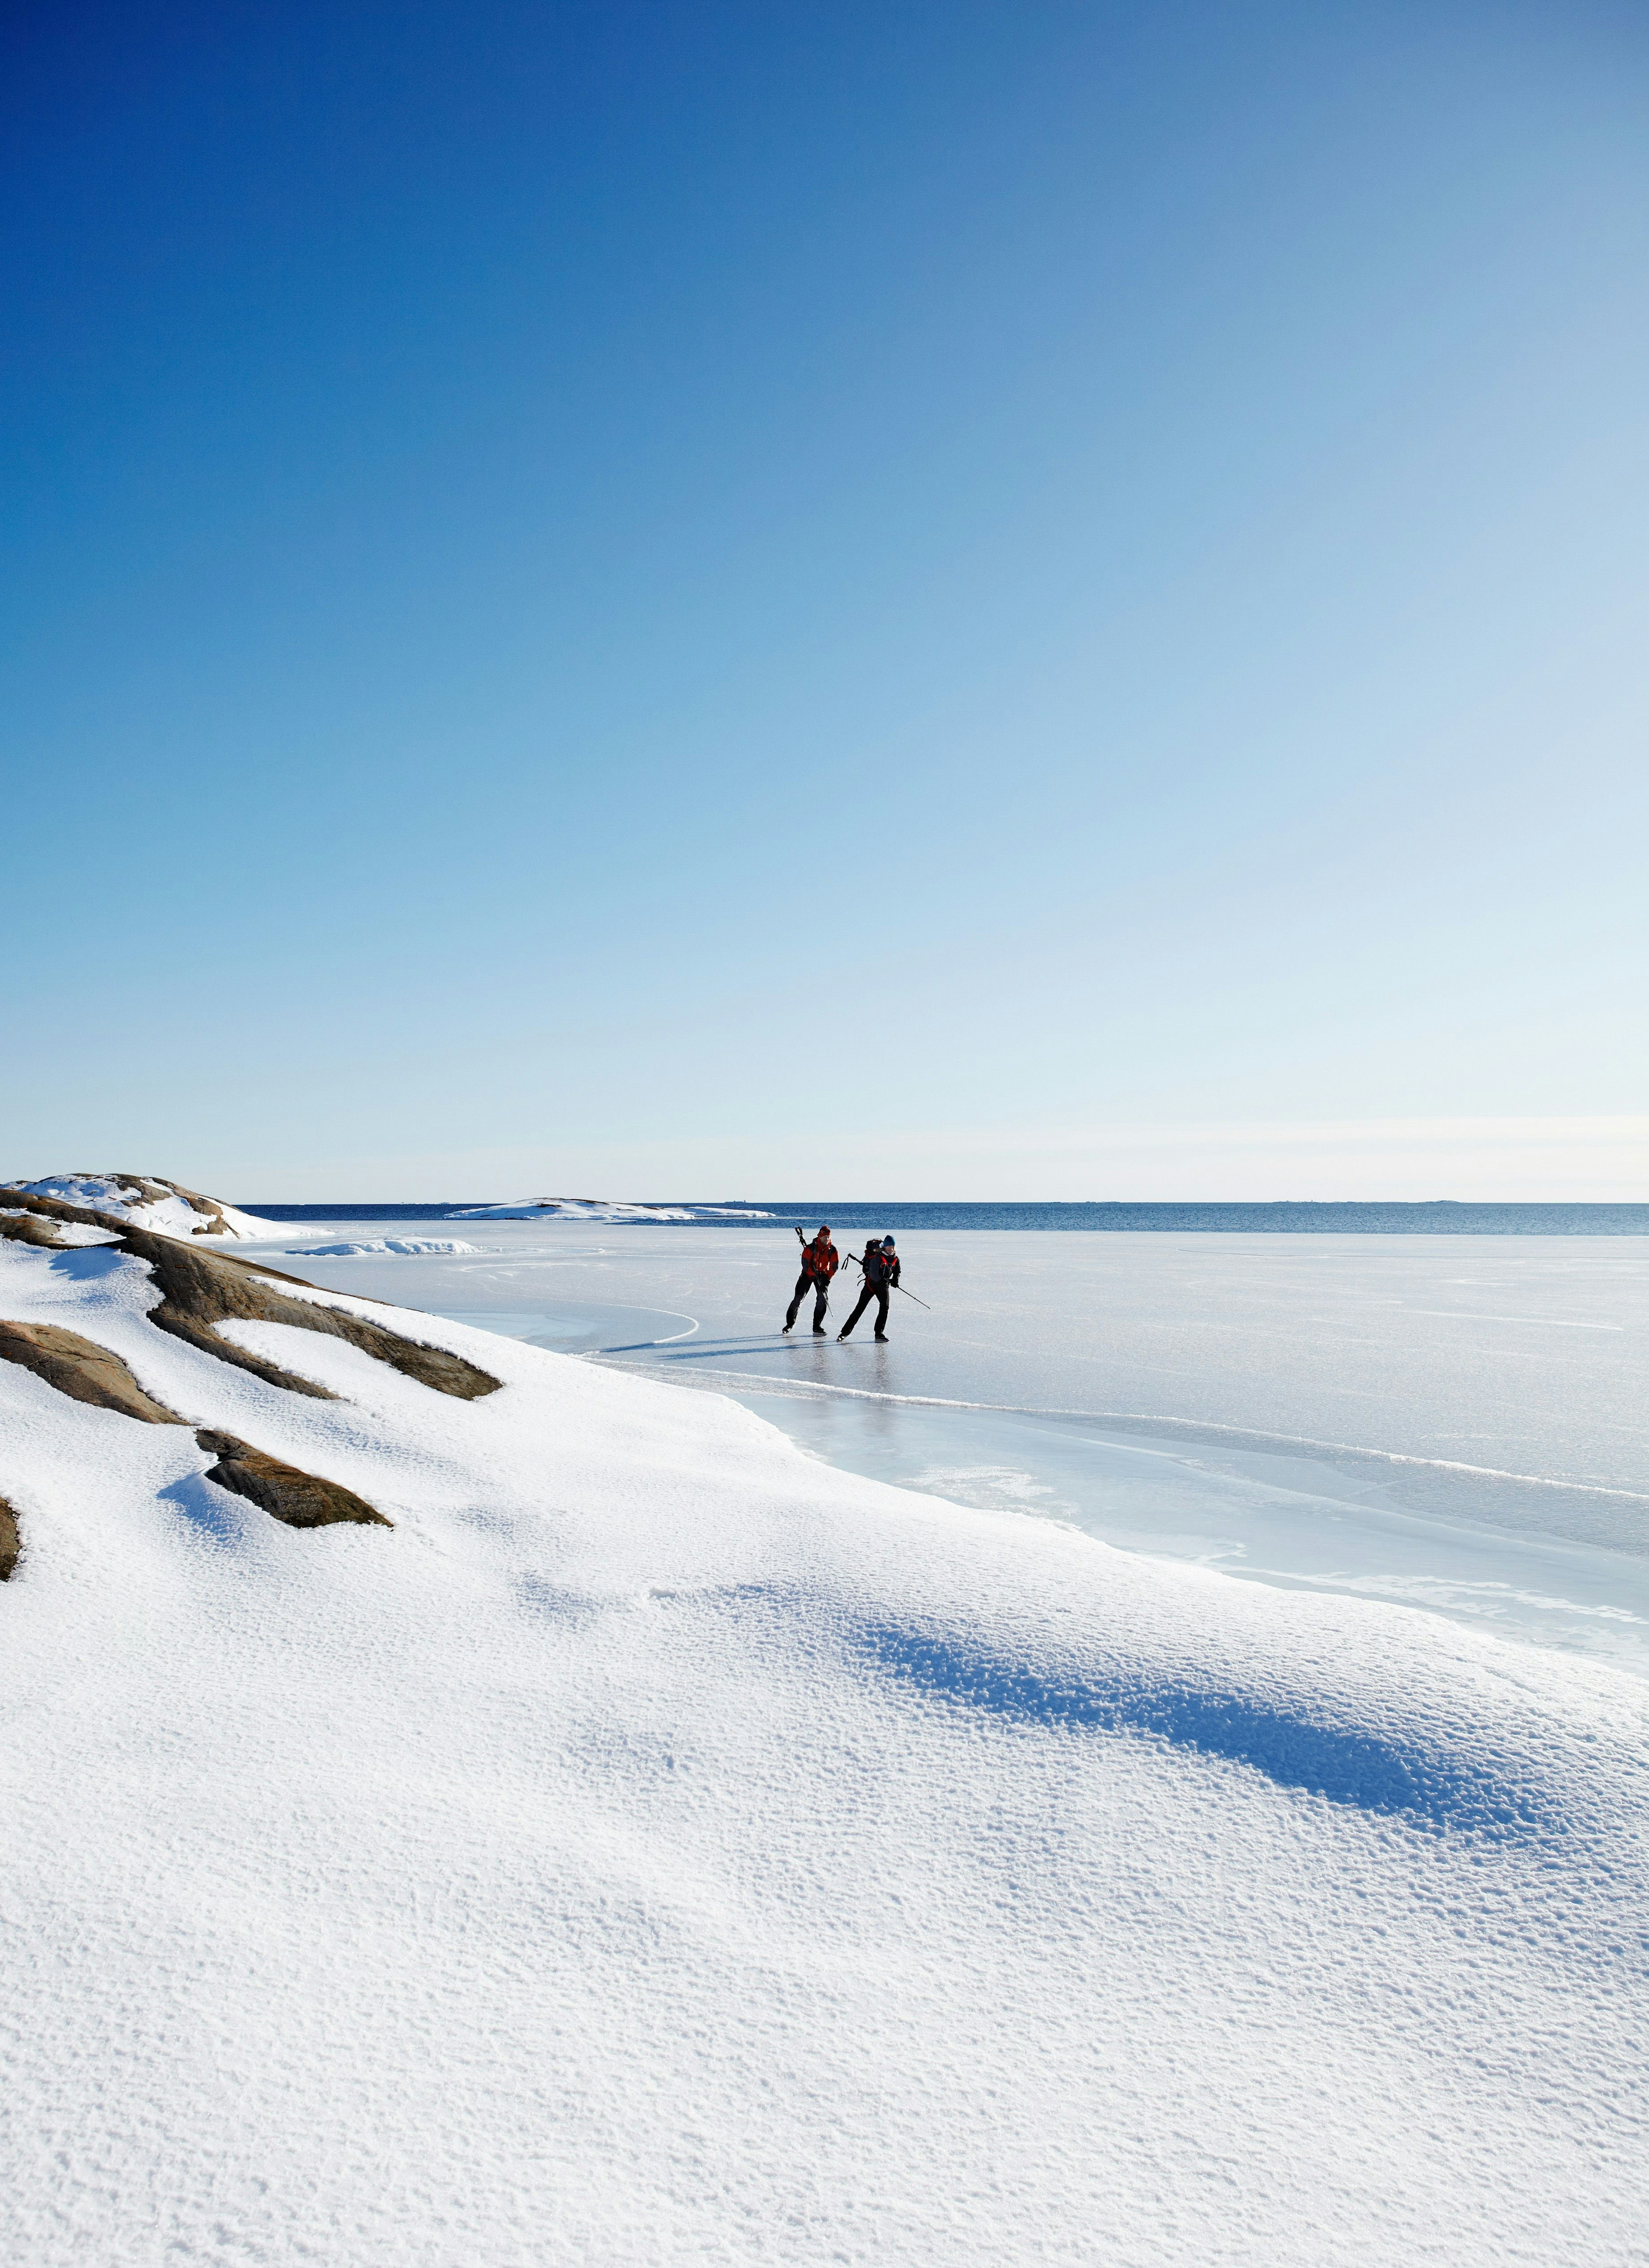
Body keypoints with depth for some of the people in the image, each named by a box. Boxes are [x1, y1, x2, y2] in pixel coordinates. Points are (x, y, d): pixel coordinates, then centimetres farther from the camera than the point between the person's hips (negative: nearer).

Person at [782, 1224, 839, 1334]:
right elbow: (805, 1263, -18)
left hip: (822, 1275, 2)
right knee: (798, 1298, -5)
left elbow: (834, 1266, -4)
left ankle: (817, 1326, -1)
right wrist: (814, 1274, -24)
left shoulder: (832, 1250, -8)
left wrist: (827, 1278, -14)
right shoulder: (811, 1248, -18)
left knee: (823, 1299, -10)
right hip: (808, 1274, -2)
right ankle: (790, 1323, 10)